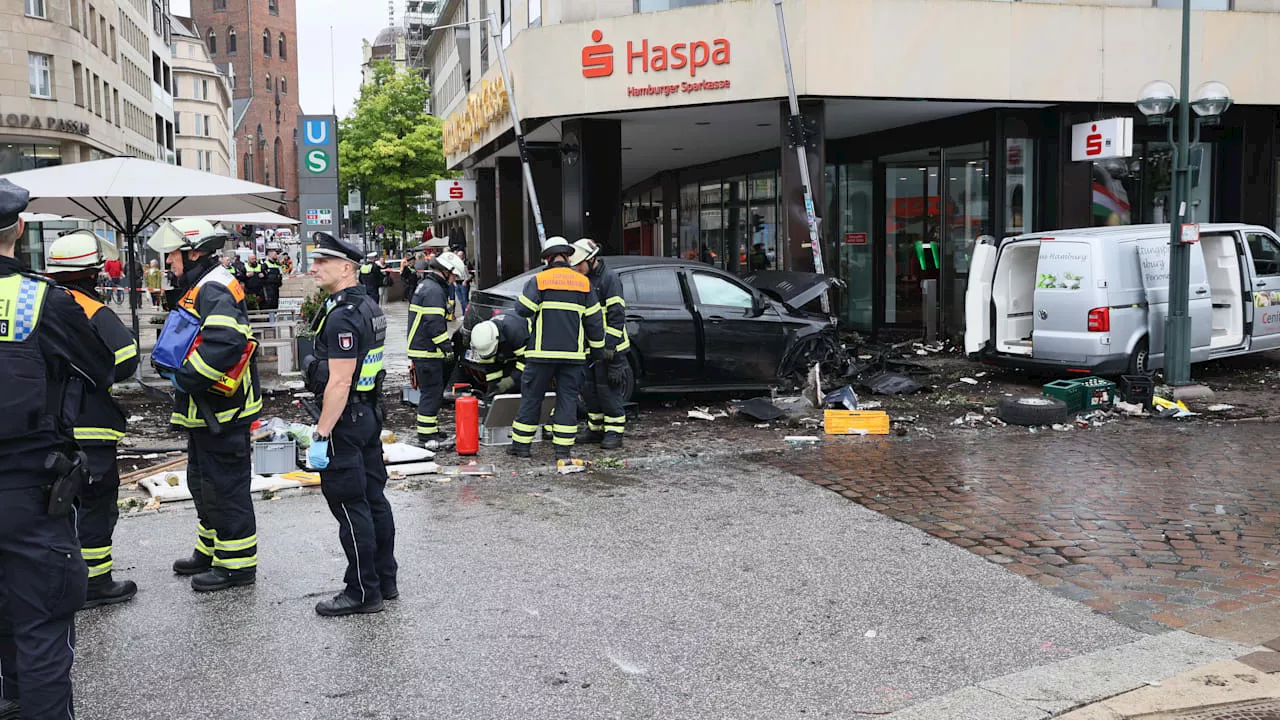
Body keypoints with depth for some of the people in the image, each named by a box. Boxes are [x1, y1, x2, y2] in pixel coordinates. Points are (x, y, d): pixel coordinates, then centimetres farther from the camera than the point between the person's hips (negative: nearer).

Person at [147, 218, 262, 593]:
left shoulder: (214, 290, -19)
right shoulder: (199, 288, 16)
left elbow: (226, 342, -35)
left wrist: (186, 378, -26)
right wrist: (172, 362, 9)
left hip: (222, 412, -11)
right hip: (205, 411, 11)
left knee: (225, 486, -2)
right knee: (203, 483, 21)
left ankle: (237, 564, 8)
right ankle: (210, 551, 36)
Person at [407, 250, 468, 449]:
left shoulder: (425, 286, 20)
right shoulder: (434, 291, -16)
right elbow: (434, 323, -23)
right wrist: (447, 347, -18)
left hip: (420, 349, 11)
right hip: (428, 352, -11)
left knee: (432, 392, 17)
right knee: (431, 392, -6)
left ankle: (431, 432, 25)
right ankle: (427, 435, -2)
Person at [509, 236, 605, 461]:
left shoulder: (538, 280, -4)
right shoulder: (583, 283, 5)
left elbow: (522, 310, -10)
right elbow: (594, 320, 7)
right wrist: (598, 349, 16)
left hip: (542, 351, -2)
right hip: (573, 353, 2)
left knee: (531, 397, 8)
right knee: (568, 399, 7)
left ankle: (521, 444, 14)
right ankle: (563, 448, 6)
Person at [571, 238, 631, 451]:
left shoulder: (609, 278, -11)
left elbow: (617, 315, -16)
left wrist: (609, 345, -20)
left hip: (608, 348, -8)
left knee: (608, 390, -5)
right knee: (589, 389, 11)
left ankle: (614, 432, 2)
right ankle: (596, 429, 21)